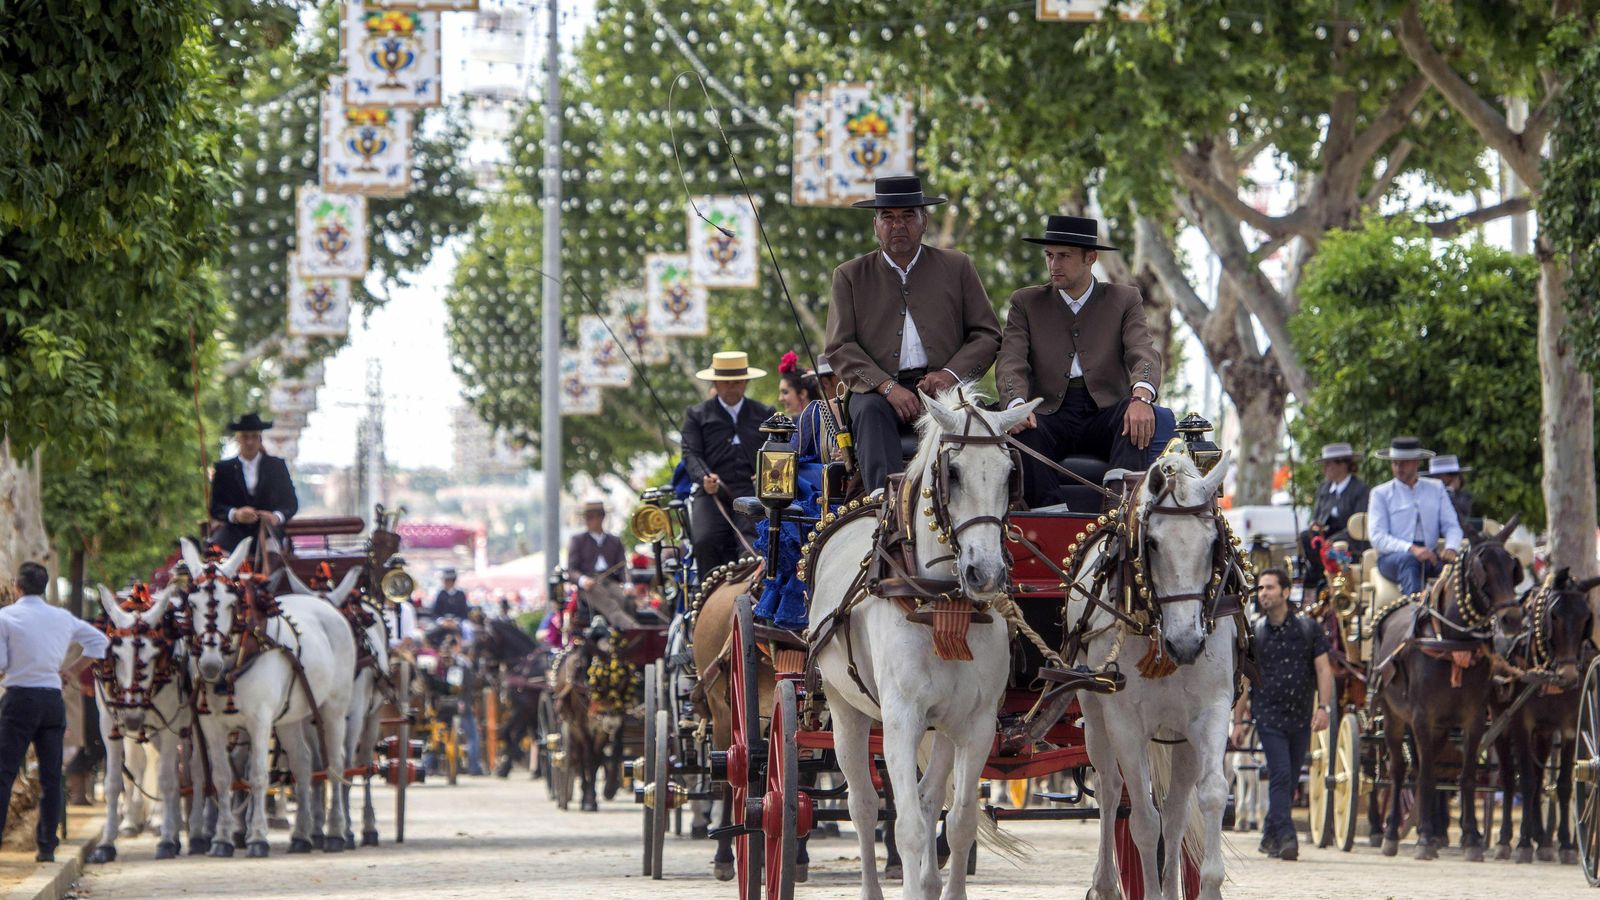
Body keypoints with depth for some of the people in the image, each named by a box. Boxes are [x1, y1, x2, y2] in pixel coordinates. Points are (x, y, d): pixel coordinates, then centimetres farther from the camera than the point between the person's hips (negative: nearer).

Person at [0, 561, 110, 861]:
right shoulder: (63, 618, 10)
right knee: (51, 775, 7)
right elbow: (100, 640, 20)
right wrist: (71, 669, 19)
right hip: (53, 698, 4)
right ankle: (48, 845, 6)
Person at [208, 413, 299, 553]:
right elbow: (215, 507, 5)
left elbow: (291, 503, 10)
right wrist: (235, 515, -17)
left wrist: (276, 517, -13)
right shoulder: (224, 469, 12)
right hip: (235, 530, 0)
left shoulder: (277, 466, 15)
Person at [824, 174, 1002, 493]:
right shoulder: (850, 276, 15)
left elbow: (987, 335, 13)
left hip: (939, 386, 0)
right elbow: (840, 348, 5)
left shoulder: (957, 267, 17)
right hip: (878, 389, 0)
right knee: (870, 410, -35)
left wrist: (951, 373, -8)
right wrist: (887, 386, -13)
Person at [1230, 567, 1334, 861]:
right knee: (1281, 775, -15)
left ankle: (1270, 836, 22)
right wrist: (1238, 721, 3)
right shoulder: (1253, 633, 3)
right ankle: (1286, 837, -19)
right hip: (1269, 715, -2)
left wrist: (1324, 707, -10)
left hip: (1301, 716, 2)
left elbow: (1323, 669, 3)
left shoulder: (1308, 629, 4)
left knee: (1290, 781, 9)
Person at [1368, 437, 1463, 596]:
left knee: (1455, 563, -29)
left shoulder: (1436, 489, 18)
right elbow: (1377, 537, -3)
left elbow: (1452, 526, 10)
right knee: (1408, 560, -37)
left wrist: (1450, 548, -15)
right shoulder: (1380, 493, 9)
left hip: (1428, 557, 2)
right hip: (1391, 558, -2)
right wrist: (1411, 549, -19)